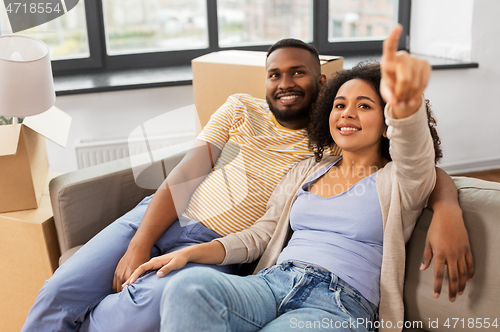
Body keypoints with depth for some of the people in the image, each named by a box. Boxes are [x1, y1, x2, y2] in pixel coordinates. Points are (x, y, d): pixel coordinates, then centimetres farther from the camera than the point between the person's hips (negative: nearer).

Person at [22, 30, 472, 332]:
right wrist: (138, 245, -8)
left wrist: (447, 209, -27)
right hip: (159, 217, 3)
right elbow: (186, 173, 3)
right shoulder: (242, 109, 9)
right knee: (61, 292, -13)